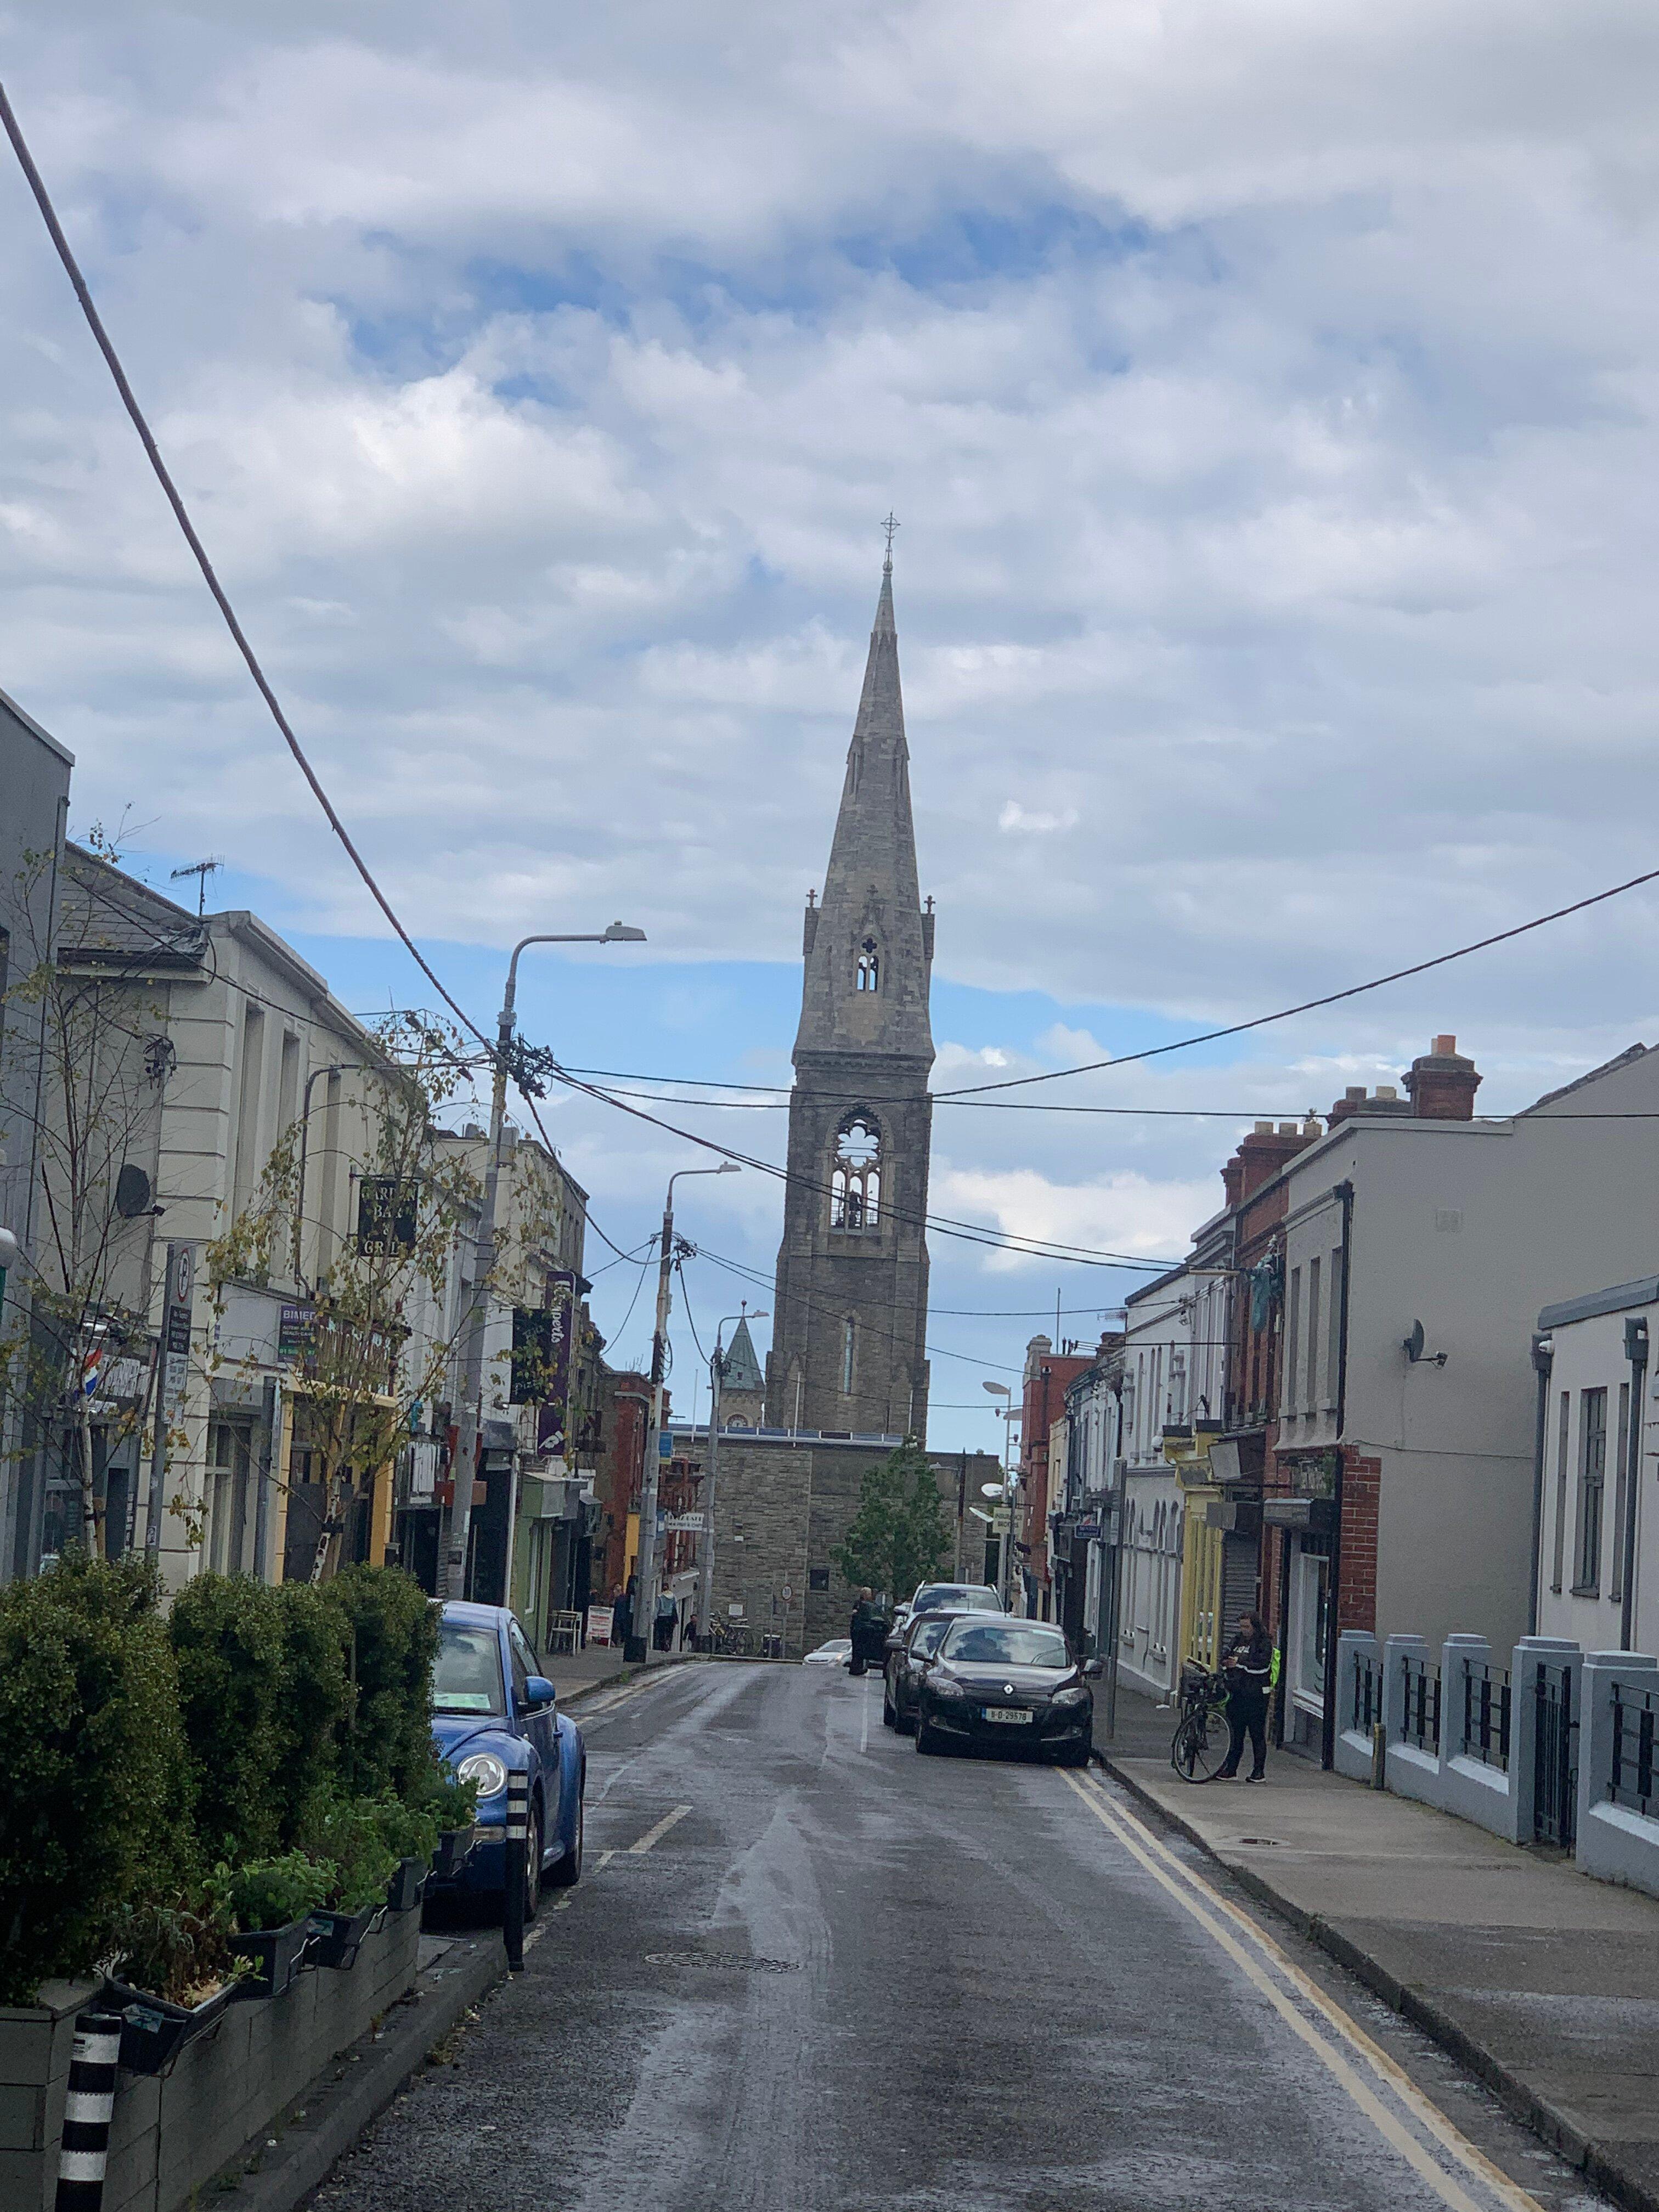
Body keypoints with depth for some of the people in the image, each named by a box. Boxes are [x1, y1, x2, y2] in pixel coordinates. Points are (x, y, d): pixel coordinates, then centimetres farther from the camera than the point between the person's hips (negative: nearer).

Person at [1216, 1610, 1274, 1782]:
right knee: (1236, 1734, 8)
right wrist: (1227, 1664, -5)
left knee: (1257, 1734, -1)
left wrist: (1240, 1663, -19)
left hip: (1256, 1695, -6)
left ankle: (1259, 1772, 6)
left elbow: (1263, 1666, -17)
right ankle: (1230, 1770, 9)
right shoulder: (1237, 1641, 16)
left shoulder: (1265, 1643, -5)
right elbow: (1225, 1661, 18)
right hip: (1237, 1695, 6)